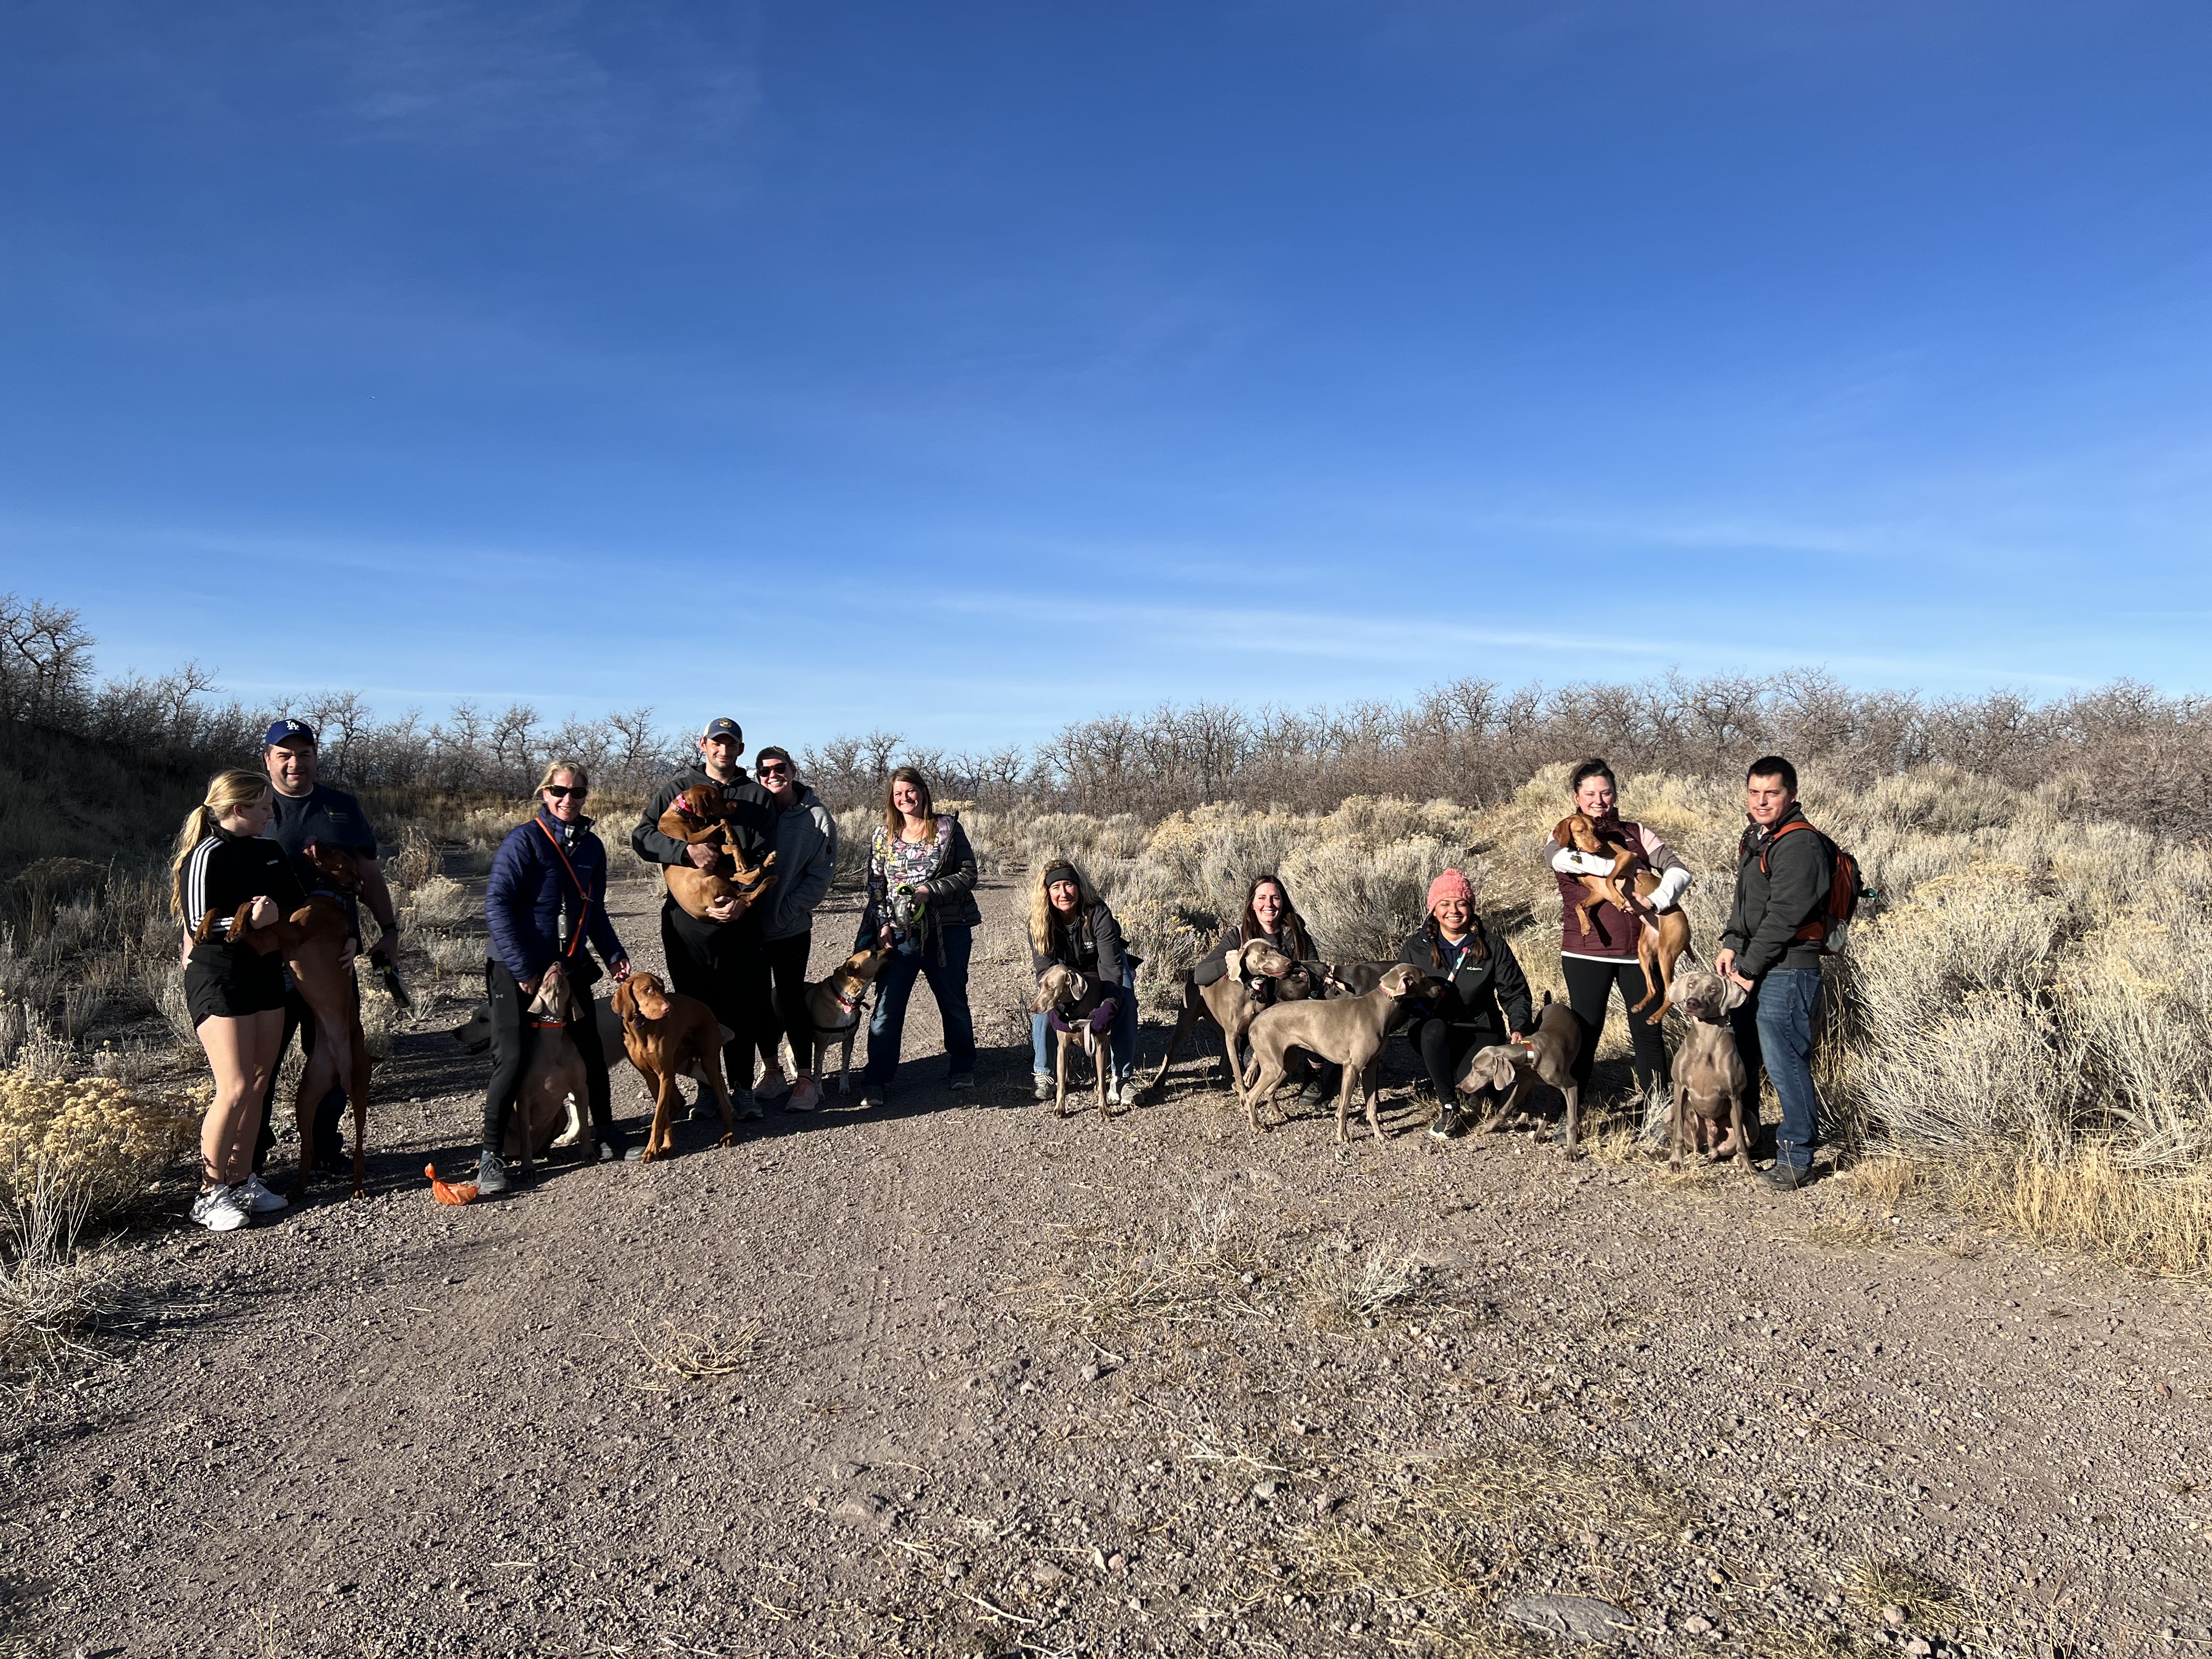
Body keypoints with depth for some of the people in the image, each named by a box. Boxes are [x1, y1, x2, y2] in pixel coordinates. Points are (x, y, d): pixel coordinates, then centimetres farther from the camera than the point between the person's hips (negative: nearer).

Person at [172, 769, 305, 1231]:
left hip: (266, 975, 7)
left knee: (258, 1086, 10)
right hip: (219, 980, -7)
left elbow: (298, 906, 14)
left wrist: (275, 914, -6)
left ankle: (242, 1180, 21)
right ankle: (210, 1194, 3)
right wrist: (250, 920, -28)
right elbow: (201, 926, -15)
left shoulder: (270, 852, 11)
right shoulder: (207, 856, -11)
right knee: (235, 1089, -9)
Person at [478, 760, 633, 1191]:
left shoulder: (591, 846, 7)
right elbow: (497, 905, -16)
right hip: (518, 970, -5)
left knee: (590, 1050, 8)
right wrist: (523, 970, -18)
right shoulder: (524, 839, -11)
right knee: (512, 1060, -9)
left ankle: (605, 1133, 24)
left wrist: (614, 954, 4)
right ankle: (491, 1155, 2)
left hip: (571, 967, 6)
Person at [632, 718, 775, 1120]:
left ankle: (742, 1087, 15)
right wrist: (686, 850, -17)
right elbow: (642, 837, 0)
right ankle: (706, 1086, 19)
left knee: (741, 1007, 4)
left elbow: (765, 859, 1)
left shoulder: (757, 797, 7)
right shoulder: (677, 788, 8)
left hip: (739, 921, 0)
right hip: (687, 920, 0)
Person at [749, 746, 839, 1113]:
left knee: (789, 999, -5)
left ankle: (806, 1077, 8)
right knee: (759, 1000, 9)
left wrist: (786, 910, -13)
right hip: (750, 926, 3)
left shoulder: (816, 816, -4)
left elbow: (821, 874, -5)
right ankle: (771, 1067, 26)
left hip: (792, 928, -2)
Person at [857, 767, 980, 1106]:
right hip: (899, 932, 1)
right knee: (887, 1006, -3)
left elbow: (968, 873, -4)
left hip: (947, 931, -1)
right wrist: (883, 924, -3)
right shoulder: (884, 834, 8)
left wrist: (930, 891, -15)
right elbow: (876, 885, 8)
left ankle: (963, 1069, 29)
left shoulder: (947, 827, 0)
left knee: (954, 1001, 12)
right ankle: (876, 1080, 5)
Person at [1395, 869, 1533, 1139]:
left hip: (1480, 1031, -1)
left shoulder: (1493, 945, -1)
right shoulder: (1415, 948, 1)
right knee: (1434, 1028, -37)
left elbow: (1515, 993, 2)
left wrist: (1518, 1029, -15)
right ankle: (1448, 1107, -19)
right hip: (1433, 1034, 1)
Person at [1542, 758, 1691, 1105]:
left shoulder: (1634, 833, 10)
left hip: (1638, 950, 2)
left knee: (1649, 1032, 6)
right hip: (1586, 954, -2)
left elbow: (1679, 869, 0)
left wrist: (1656, 900, -19)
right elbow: (1557, 857, -20)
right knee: (1585, 1034, 3)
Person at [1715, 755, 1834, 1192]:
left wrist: (1750, 967, -15)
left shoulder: (1800, 844, -17)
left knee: (1785, 1063, -6)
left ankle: (1797, 1157, 5)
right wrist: (1730, 945, 6)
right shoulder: (1754, 837, 14)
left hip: (1786, 973, -10)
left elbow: (1783, 916, -21)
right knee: (1741, 1056, 20)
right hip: (1751, 967, 10)